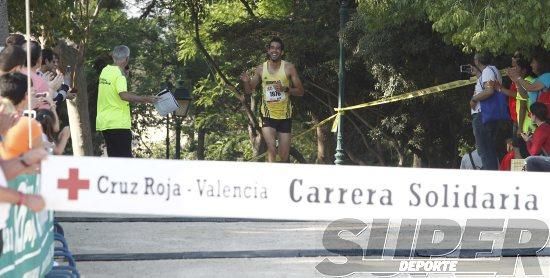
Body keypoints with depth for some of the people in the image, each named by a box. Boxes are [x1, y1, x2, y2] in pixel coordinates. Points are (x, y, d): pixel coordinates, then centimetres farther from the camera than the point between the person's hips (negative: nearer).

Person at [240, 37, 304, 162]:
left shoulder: (289, 68, -3)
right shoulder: (261, 69, 1)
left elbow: (300, 91, -1)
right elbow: (249, 90, 9)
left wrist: (286, 89, -19)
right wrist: (246, 81, -13)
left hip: (285, 115, 0)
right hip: (267, 115, 0)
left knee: (284, 156, 4)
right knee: (271, 148, -21)